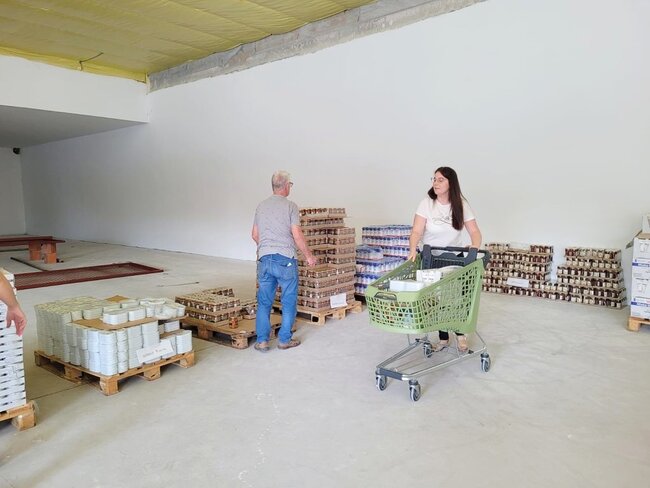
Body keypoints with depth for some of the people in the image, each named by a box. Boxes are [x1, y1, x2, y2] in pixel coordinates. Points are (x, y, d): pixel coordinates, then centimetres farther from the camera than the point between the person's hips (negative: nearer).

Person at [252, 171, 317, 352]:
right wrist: (309, 256, 1)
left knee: (264, 301, 11)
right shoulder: (290, 206, -6)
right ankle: (284, 339, 13)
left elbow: (254, 235, 17)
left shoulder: (261, 206, 11)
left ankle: (262, 340, 11)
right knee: (289, 301, 8)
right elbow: (297, 236, -11)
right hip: (285, 259, -5)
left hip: (264, 259, 5)